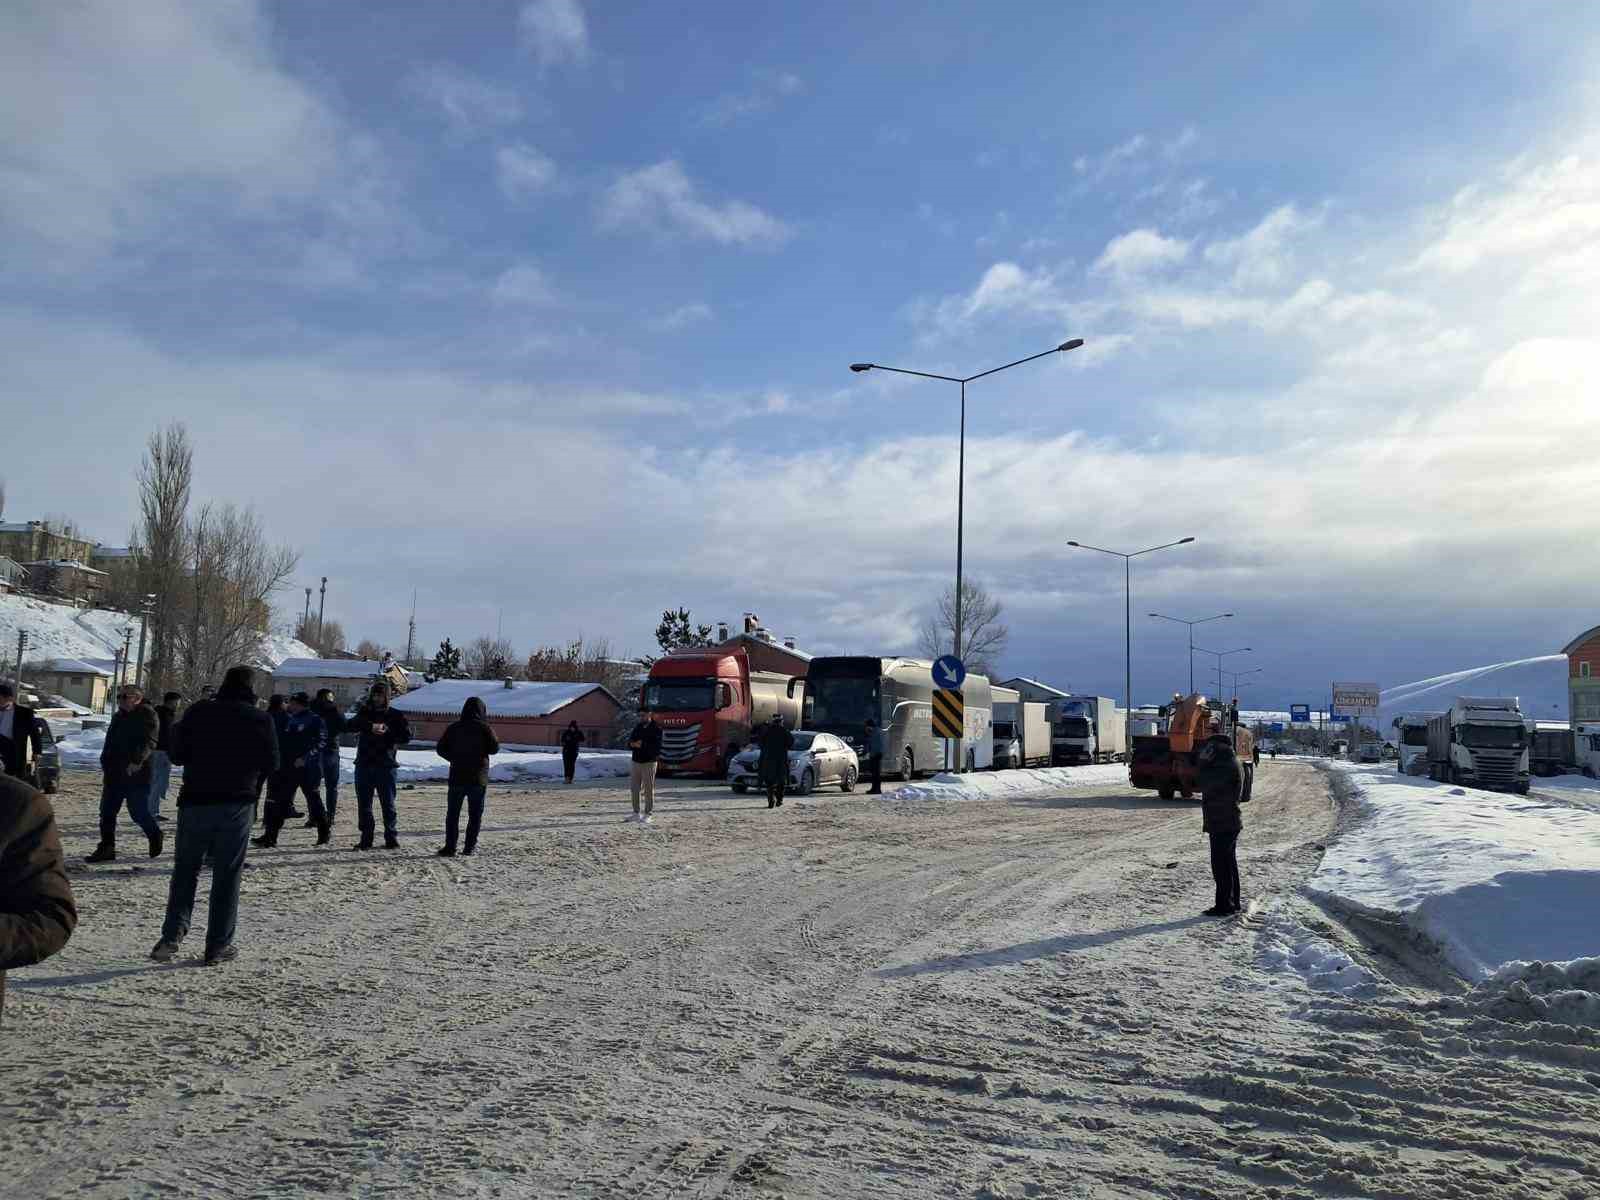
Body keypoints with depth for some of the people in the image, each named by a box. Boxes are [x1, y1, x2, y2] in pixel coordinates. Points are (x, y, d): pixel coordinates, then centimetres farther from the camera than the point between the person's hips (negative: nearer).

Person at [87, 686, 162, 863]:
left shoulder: (148, 716, -9)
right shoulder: (118, 716, 15)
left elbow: (149, 742, -20)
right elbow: (109, 743, 23)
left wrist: (136, 761, -32)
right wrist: (105, 766, 16)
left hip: (137, 774, -8)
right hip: (114, 773, 8)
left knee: (138, 812, -3)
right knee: (107, 811, 5)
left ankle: (155, 835, 23)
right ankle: (106, 848, 11)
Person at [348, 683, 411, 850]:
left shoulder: (395, 715, 4)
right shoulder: (365, 712, 9)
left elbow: (407, 736, -3)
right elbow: (350, 725, -9)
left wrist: (387, 734, -16)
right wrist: (370, 726, -25)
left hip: (385, 766, -3)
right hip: (364, 764, 3)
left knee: (388, 803, 1)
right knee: (363, 804, 6)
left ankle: (392, 838, 8)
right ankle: (366, 839, 13)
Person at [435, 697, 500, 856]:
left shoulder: (453, 728, 0)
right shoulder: (484, 728, -8)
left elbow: (440, 749, 3)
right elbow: (495, 748, -5)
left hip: (457, 777, 1)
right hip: (478, 778, -1)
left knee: (452, 813, 8)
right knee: (475, 813, 8)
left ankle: (450, 847, 3)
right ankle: (470, 846, 6)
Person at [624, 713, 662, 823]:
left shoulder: (656, 728, -7)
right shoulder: (638, 727, 13)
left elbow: (656, 747, -14)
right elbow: (629, 743, 10)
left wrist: (642, 745, -16)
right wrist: (633, 744, -12)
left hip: (649, 763, -6)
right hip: (636, 761, 6)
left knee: (649, 790, 0)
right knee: (635, 789, 9)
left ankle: (647, 815, 7)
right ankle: (636, 813, 20)